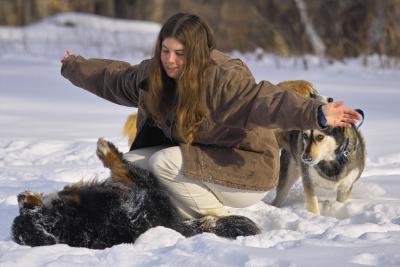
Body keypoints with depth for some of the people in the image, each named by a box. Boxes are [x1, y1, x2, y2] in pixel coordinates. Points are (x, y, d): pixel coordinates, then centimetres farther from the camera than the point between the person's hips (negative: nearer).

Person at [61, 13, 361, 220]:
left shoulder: (223, 78, -28)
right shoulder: (154, 73, -3)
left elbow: (264, 99, -45)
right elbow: (114, 78, 18)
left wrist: (317, 113, -62)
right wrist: (73, 67, 31)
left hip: (247, 169, -8)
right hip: (194, 158, 8)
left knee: (164, 162, -27)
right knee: (132, 163, -4)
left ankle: (218, 218, -9)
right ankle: (192, 216, -1)